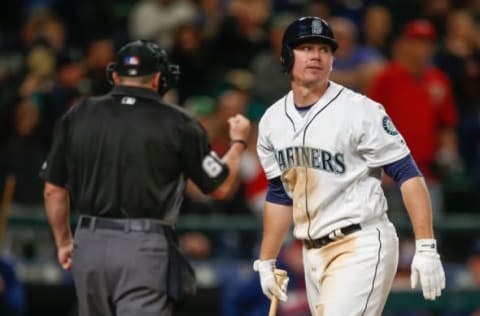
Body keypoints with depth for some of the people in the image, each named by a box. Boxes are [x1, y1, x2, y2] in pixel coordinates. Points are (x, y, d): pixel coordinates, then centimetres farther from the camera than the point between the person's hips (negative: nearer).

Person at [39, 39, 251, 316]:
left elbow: (54, 191, 9)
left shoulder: (79, 115, 6)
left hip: (89, 244, 4)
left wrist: (63, 242, 23)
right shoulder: (177, 123, -2)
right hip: (146, 249, -4)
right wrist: (238, 141, 24)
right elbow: (220, 187, 6)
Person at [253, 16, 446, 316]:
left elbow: (407, 174, -13)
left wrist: (426, 247, -21)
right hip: (313, 254, 7)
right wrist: (266, 261, 20)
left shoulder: (360, 110, -11)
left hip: (362, 247, -7)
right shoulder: (273, 121, 8)